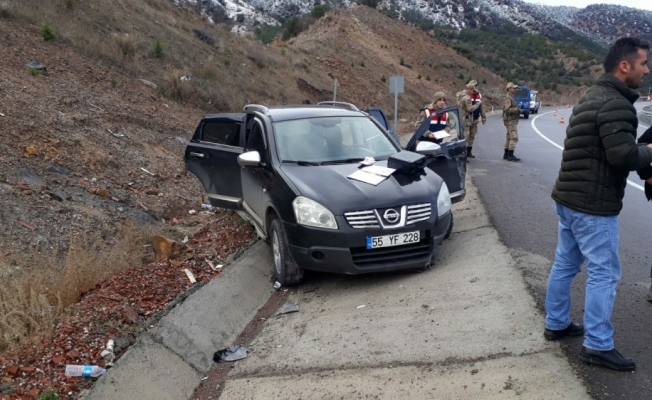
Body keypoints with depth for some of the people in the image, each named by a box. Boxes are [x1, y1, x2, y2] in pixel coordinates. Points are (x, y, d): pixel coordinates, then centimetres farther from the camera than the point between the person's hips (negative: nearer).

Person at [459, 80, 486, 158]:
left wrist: (483, 117, 17)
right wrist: (478, 103, -14)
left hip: (474, 119, 8)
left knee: (472, 136, 13)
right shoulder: (466, 97, -14)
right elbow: (470, 108, -23)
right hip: (466, 119, -8)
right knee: (465, 136, -12)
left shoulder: (479, 96, 9)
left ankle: (469, 152, 24)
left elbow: (481, 108, 17)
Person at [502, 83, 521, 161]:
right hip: (510, 121, -10)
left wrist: (518, 110, 12)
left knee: (509, 138, 11)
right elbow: (507, 109, -26)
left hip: (511, 120, 10)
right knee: (514, 137, -13)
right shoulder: (508, 98, -15)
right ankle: (510, 156, -13)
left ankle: (506, 155, 15)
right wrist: (517, 109, -22)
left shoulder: (511, 98, 18)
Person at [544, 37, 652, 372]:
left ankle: (556, 324, 29)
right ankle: (597, 346, 7)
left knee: (564, 264, 17)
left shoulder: (592, 96, 14)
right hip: (593, 205, -10)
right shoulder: (615, 104, -18)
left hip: (570, 198, 10)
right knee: (603, 273, -1)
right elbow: (624, 155, -26)